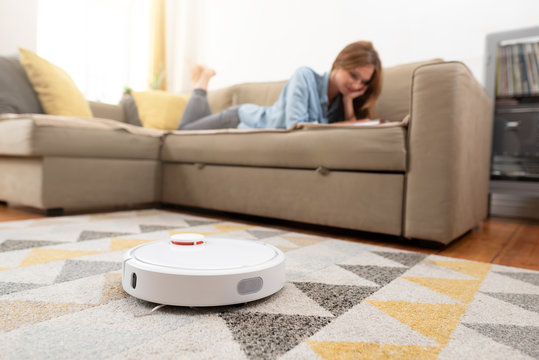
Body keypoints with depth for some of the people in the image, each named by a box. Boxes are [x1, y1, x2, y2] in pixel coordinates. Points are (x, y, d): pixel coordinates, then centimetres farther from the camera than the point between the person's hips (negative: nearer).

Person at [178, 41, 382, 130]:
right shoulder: (305, 76, -30)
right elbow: (295, 126, -39)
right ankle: (202, 83, 31)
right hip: (243, 119, -5)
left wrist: (349, 100, -29)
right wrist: (347, 124, -37)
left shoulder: (342, 101, -13)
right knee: (184, 131, 14)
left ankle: (203, 82, 40)